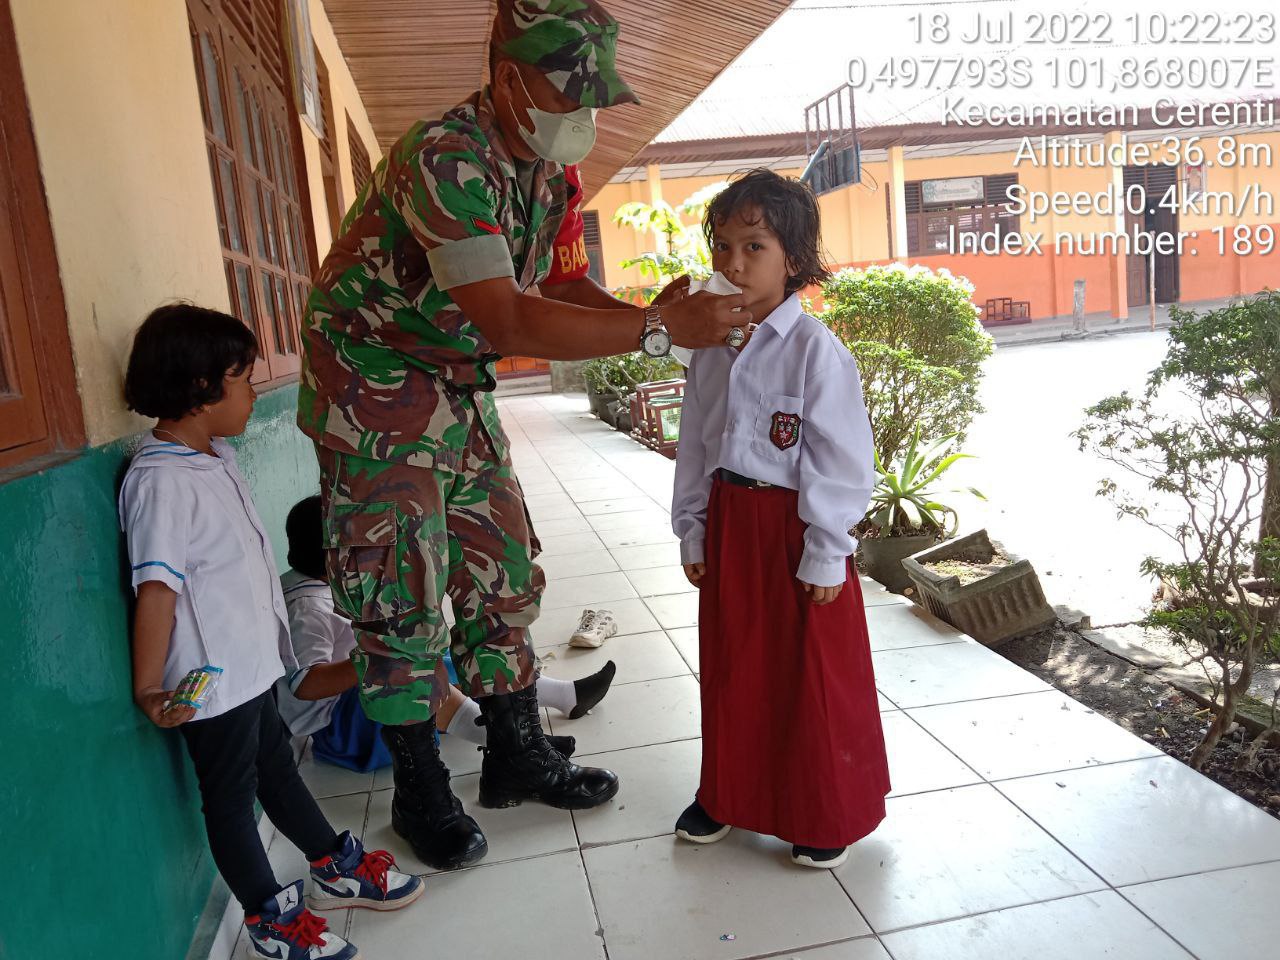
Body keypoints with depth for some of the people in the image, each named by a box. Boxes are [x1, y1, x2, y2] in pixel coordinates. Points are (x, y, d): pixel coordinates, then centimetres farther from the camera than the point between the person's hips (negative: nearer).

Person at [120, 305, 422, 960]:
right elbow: (156, 589, -27)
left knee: (276, 768, 24)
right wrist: (148, 690, -27)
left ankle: (336, 867, 41)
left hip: (251, 665, 9)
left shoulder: (214, 456, 5)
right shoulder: (160, 482, -24)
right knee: (231, 797, 10)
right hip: (211, 682, -9)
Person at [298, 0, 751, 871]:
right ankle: (421, 794, 17)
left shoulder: (551, 168, 1)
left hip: (458, 385, 8)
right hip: (373, 384, -8)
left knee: (503, 572, 10)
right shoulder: (446, 157, -28)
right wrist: (660, 330, -35)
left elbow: (565, 284, 5)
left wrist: (649, 315, -13)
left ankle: (518, 754, 26)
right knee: (401, 596, -1)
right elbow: (510, 321, -36)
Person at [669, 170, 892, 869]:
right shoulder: (710, 349, 5)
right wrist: (692, 531, 12)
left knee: (815, 678, 8)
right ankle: (729, 794, 38)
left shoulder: (813, 347, -14)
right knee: (730, 669, 18)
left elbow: (842, 459, -14)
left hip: (795, 528, -6)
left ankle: (829, 815, 28)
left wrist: (825, 553, -14)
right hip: (728, 526, 6)